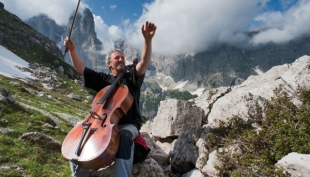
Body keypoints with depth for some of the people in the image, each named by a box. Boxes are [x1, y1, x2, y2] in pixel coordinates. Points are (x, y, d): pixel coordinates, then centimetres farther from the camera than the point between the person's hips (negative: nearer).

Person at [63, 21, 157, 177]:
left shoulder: (131, 78, 3)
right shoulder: (102, 79, 11)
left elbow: (144, 63, -15)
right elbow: (80, 68, 5)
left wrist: (148, 40, -30)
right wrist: (72, 48, -9)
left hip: (128, 125, -2)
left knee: (124, 137, -36)